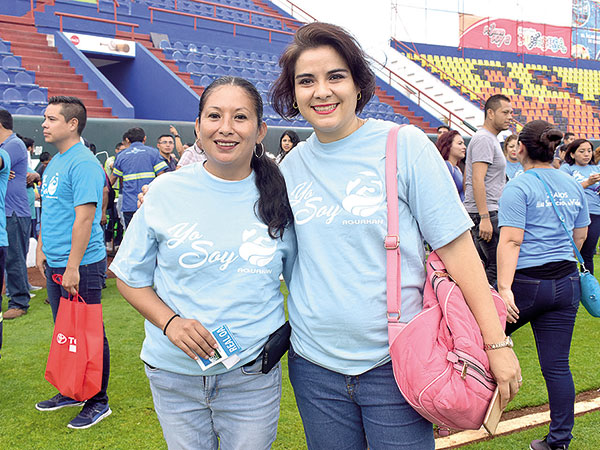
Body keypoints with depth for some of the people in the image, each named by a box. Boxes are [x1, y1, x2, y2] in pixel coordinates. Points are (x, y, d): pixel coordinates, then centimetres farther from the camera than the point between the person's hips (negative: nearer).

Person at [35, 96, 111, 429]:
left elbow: (84, 217, -22)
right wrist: (42, 249, 18)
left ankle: (98, 402, 15)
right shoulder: (54, 162, 13)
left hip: (81, 267, -9)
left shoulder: (83, 164, -17)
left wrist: (73, 267, -24)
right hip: (55, 265, 9)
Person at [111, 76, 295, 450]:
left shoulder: (278, 198, -5)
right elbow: (131, 278, 2)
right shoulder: (166, 192, -6)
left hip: (252, 375, 0)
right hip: (174, 375, 1)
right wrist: (169, 321, -14)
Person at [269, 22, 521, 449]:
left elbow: (455, 246, -9)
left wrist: (496, 342, -11)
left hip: (393, 363, -3)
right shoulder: (292, 164, 4)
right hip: (314, 365, 4)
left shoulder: (404, 145, -8)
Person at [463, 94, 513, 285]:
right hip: (485, 212, -11)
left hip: (482, 213, 11)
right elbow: (477, 180, -21)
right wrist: (485, 218, -25)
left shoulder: (491, 139, 21)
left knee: (482, 264, 12)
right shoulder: (484, 139, -12)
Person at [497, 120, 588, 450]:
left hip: (528, 283, -6)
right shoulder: (573, 186, 10)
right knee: (557, 365, 9)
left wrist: (504, 288, -23)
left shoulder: (519, 187, -10)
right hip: (567, 281, 6)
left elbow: (510, 241, -19)